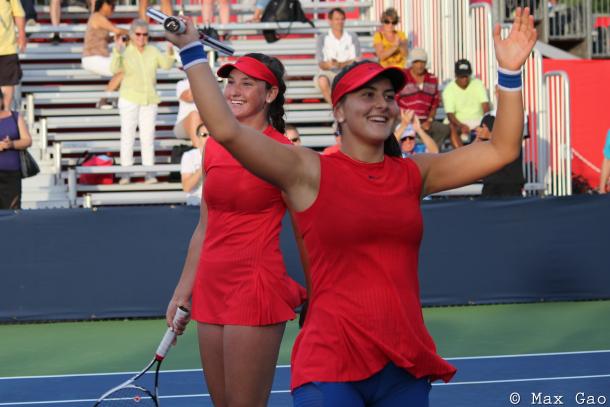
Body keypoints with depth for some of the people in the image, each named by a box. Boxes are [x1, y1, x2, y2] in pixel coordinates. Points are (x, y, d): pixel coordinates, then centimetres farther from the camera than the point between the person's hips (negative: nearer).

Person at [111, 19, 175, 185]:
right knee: (128, 135, -1)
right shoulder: (126, 52, -6)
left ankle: (149, 173, 7)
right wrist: (117, 51, -38)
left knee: (148, 136, 5)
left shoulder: (152, 51, 7)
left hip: (149, 100, 3)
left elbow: (166, 65, -1)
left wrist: (170, 52, -19)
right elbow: (115, 69, -22)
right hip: (129, 99, -3)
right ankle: (126, 173, 1)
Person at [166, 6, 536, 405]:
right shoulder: (309, 172, -2)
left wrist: (510, 72, 1)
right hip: (330, 370, -4)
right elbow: (227, 130, -13)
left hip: (408, 365, 4)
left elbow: (500, 150, 10)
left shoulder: (413, 174, 10)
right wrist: (192, 52, -12)